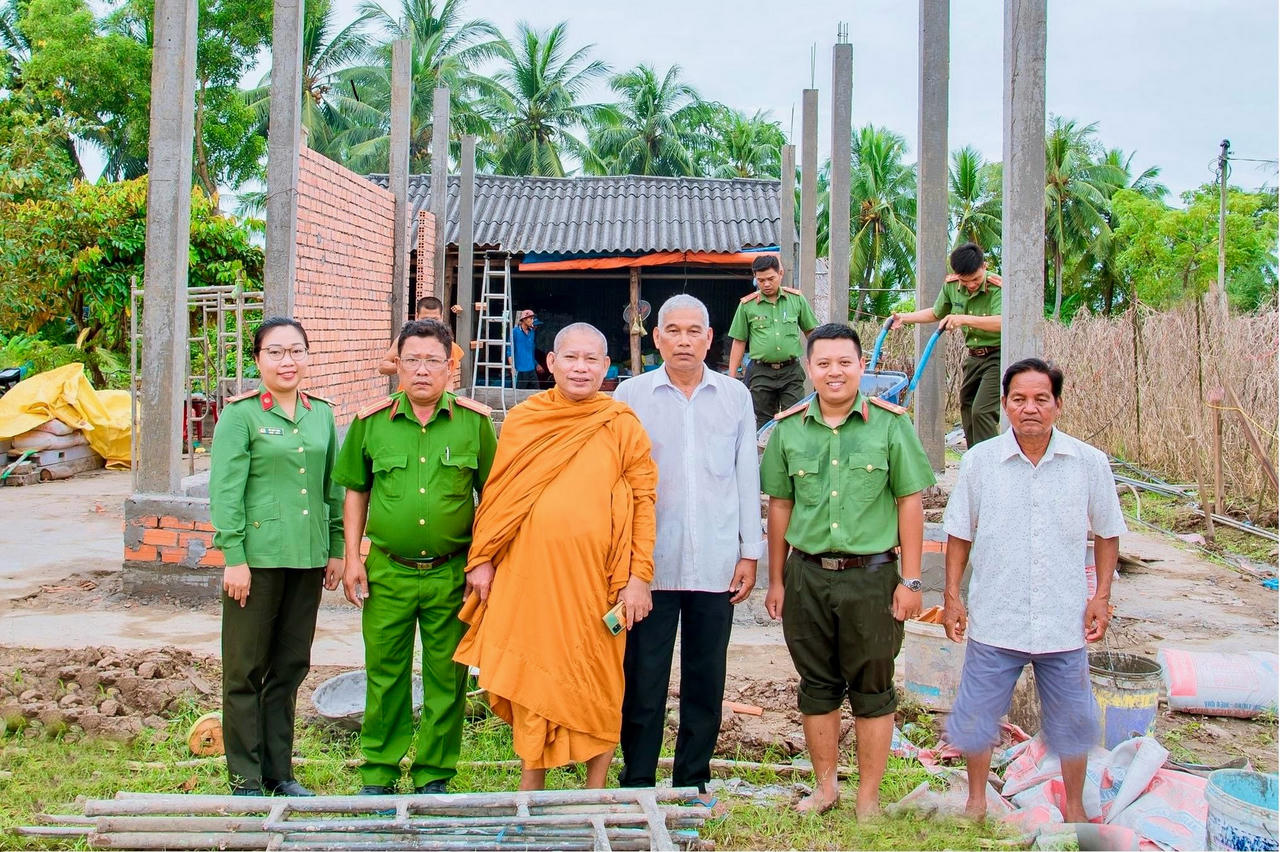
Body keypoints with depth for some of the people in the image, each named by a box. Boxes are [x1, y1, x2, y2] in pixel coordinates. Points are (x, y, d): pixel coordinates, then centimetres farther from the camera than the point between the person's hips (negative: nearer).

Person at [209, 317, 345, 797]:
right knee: (245, 670, 4)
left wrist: (337, 549, 12)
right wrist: (233, 557, -12)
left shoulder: (322, 414, 10)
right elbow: (224, 491, -8)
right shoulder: (241, 415, -4)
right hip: (258, 557, -5)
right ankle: (245, 778, 16)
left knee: (290, 667, 13)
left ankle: (279, 771, 25)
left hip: (307, 559, 5)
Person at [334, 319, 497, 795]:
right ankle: (378, 773, 25)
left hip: (452, 572, 0)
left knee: (446, 677, 8)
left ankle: (433, 775, 23)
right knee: (385, 675, 9)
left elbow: (490, 495, 5)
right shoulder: (371, 422, 2)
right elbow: (355, 491, 11)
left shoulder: (474, 422, -1)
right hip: (387, 571, 1)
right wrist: (352, 557, 5)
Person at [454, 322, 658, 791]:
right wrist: (482, 560, 6)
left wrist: (638, 577, -5)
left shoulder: (622, 426, 1)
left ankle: (595, 794, 23)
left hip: (596, 577, -2)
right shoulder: (521, 420, 7)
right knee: (532, 679, 9)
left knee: (598, 685, 6)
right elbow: (498, 494, 10)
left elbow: (644, 500, 0)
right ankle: (531, 788, 26)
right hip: (529, 574, 2)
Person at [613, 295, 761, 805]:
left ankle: (694, 779, 24)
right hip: (649, 563, -1)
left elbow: (747, 477, 9)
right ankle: (637, 782, 17)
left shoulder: (735, 397, 6)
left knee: (706, 679, 10)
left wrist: (750, 552, 5)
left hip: (716, 564, 2)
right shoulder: (631, 395, 3)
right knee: (643, 678, 3)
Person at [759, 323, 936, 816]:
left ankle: (868, 798, 22)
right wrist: (776, 580, 9)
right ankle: (825, 786, 29)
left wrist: (910, 580, -4)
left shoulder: (890, 424, -3)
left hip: (872, 576, -2)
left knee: (872, 691, 8)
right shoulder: (789, 429, 4)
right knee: (817, 687, 13)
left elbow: (910, 502, -1)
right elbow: (780, 507, 9)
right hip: (807, 576, 2)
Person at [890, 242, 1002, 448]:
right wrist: (904, 317, 11)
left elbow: (1002, 322, -37)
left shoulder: (997, 287, -20)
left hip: (998, 356, -7)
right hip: (974, 357, 8)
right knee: (967, 409, 12)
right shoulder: (951, 285, 0)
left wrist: (965, 319, -44)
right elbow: (936, 313, 20)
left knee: (982, 412, -18)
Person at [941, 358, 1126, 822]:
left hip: (1064, 623, 0)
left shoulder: (1089, 462, -3)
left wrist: (1101, 596, 2)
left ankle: (1074, 808, 37)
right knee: (975, 717, 10)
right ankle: (976, 801, 34)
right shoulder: (979, 461, -4)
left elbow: (1107, 532, 8)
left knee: (1072, 722, 13)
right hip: (994, 622, 0)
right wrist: (951, 595, 2)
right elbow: (960, 534, 5)